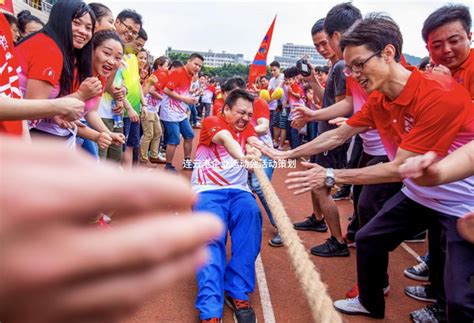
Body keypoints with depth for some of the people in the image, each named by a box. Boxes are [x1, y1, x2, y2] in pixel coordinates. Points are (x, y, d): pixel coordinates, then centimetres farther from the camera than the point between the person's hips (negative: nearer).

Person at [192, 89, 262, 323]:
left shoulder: (246, 127, 19)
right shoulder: (211, 122, 4)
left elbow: (255, 142, -3)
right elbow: (226, 139, -18)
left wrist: (255, 151, -29)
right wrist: (241, 156, -40)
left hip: (238, 191, 3)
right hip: (208, 191, -3)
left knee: (252, 213, -29)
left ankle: (237, 292, -23)